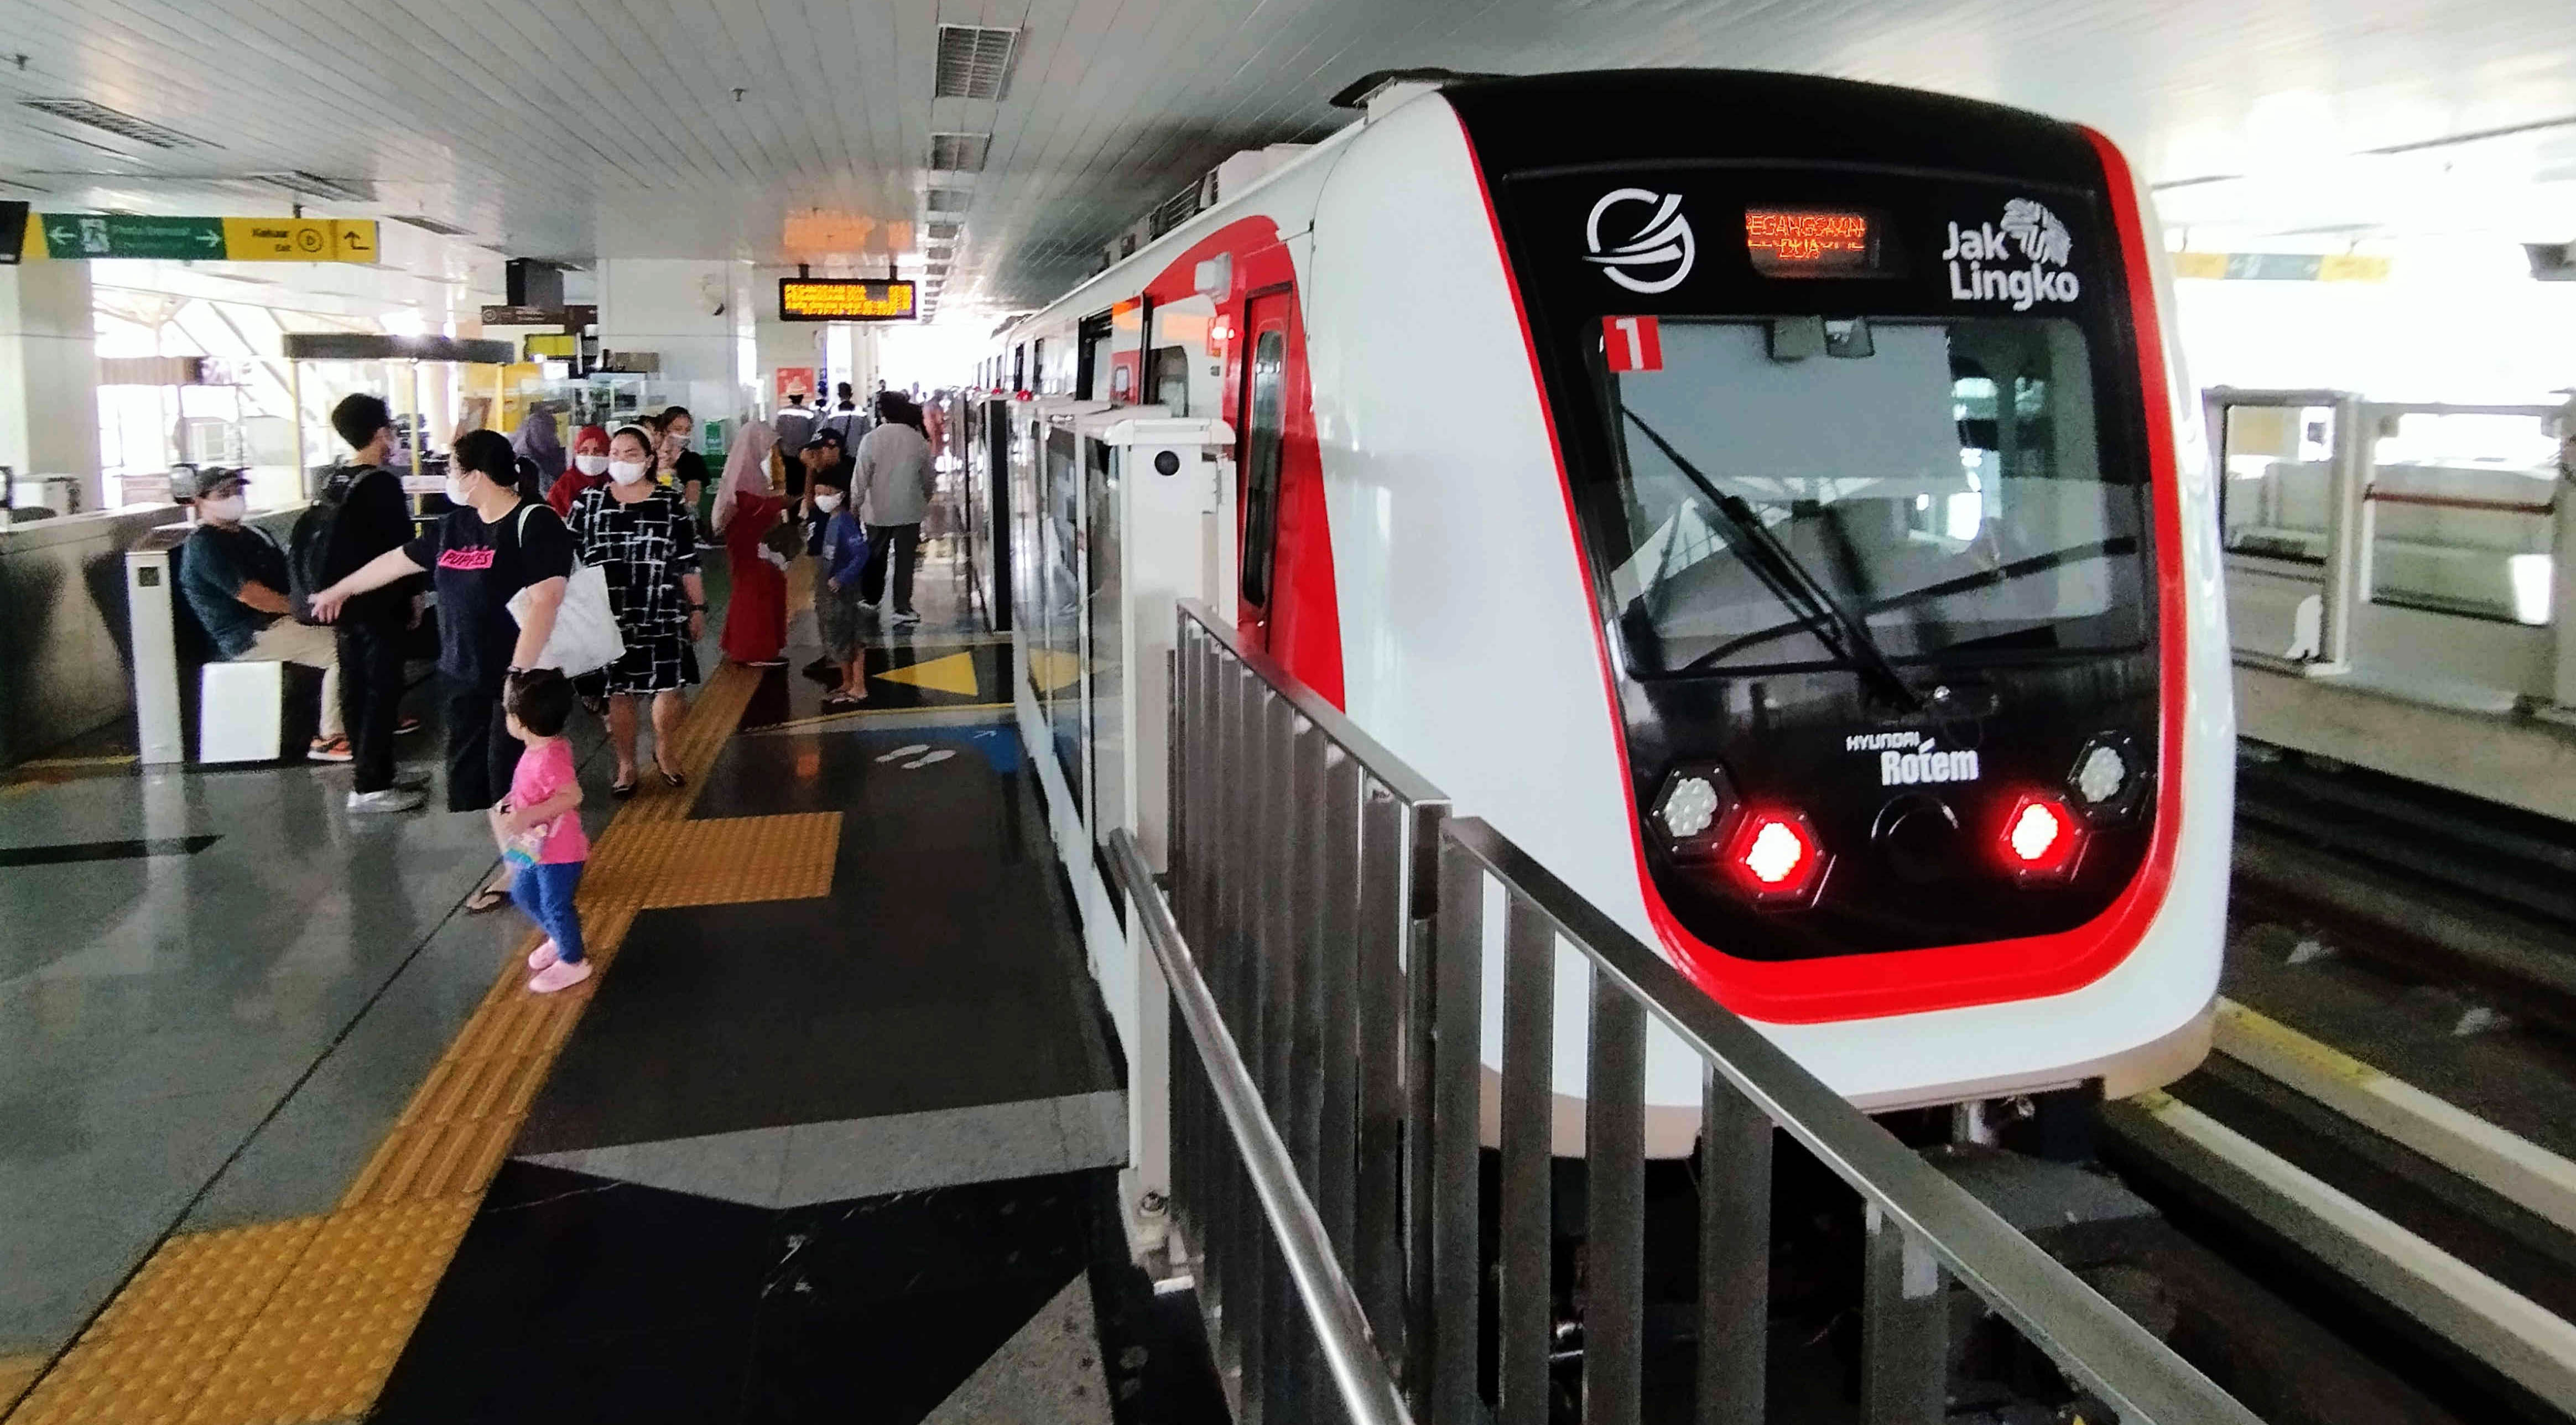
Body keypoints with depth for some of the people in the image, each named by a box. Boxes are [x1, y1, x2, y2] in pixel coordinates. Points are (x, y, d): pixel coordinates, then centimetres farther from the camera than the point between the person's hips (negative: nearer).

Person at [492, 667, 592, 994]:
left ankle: (573, 962, 28)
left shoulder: (549, 758, -31)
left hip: (559, 851, -10)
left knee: (556, 906, 8)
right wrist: (514, 801, 4)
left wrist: (528, 815, -37)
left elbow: (572, 796, -38)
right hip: (539, 848, 10)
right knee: (523, 894, 25)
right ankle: (559, 940, 44)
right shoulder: (543, 747, -1)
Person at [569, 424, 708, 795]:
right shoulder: (588, 502, 3)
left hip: (662, 617, 0)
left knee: (669, 688, 4)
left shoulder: (671, 503, 1)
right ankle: (626, 765, 22)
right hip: (608, 618, 0)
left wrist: (698, 608, 2)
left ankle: (665, 754, 28)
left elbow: (689, 563, 3)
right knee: (618, 693, 6)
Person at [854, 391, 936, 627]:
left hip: (879, 510, -1)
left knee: (876, 557, 18)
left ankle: (871, 598, 34)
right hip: (910, 510, 1)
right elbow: (927, 478, 6)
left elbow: (861, 478, -11)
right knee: (905, 559, 5)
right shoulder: (919, 441, -5)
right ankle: (903, 608, 3)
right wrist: (925, 500, 23)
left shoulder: (871, 440, -13)